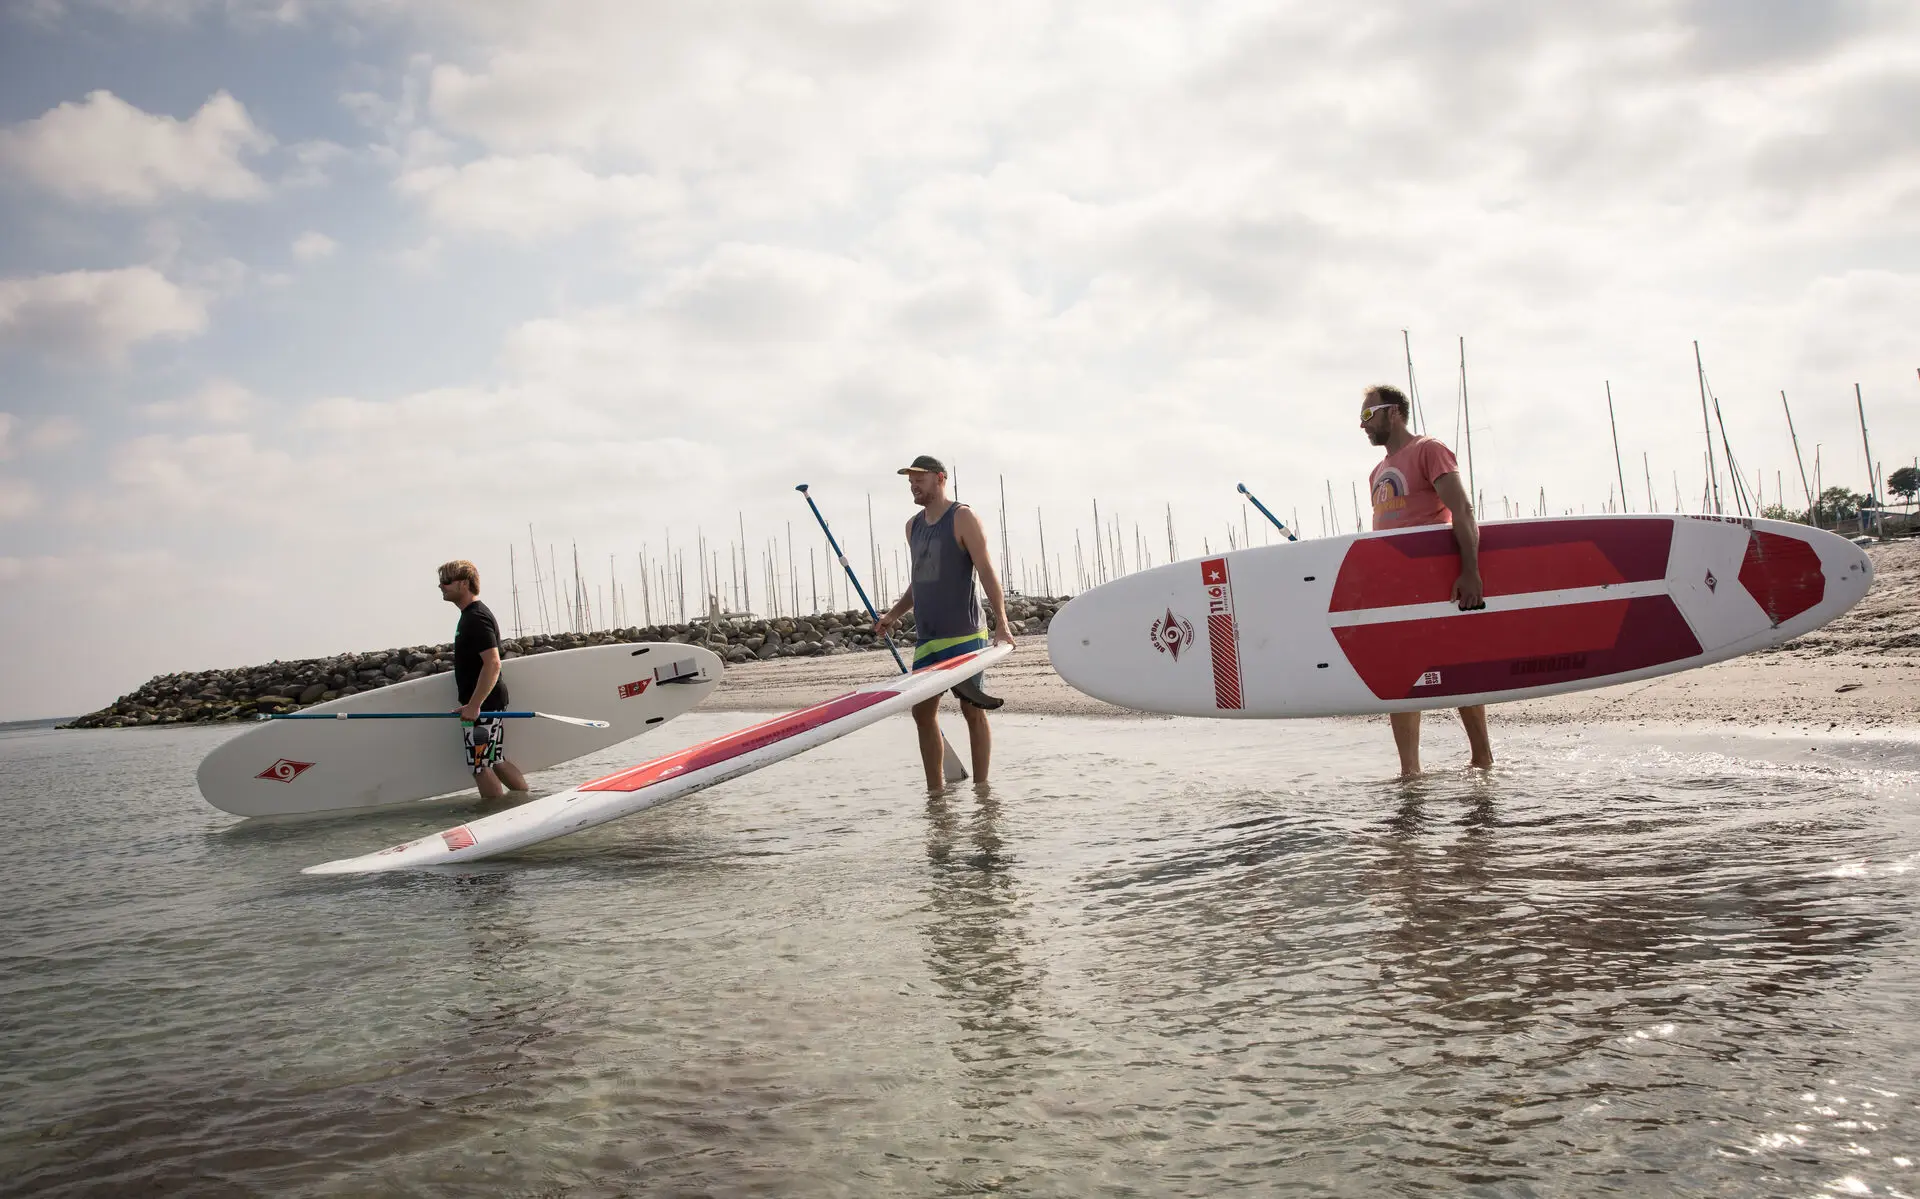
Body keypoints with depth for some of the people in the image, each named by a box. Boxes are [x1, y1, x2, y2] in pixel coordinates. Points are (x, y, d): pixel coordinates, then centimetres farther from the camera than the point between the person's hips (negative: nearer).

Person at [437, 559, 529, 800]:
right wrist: (473, 704, 25)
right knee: (497, 761, 14)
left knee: (481, 765, -6)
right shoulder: (470, 615, 17)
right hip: (487, 704, 10)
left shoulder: (477, 618, -16)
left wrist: (474, 705, -27)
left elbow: (493, 663, -25)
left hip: (481, 706, -10)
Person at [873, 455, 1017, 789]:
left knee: (972, 710, -2)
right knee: (923, 712, 6)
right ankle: (935, 792, 15)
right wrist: (893, 615, 14)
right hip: (926, 638, 7)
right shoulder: (913, 526, 16)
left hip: (964, 636, -7)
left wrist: (1001, 624, -22)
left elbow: (987, 571, -13)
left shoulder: (963, 518, -5)